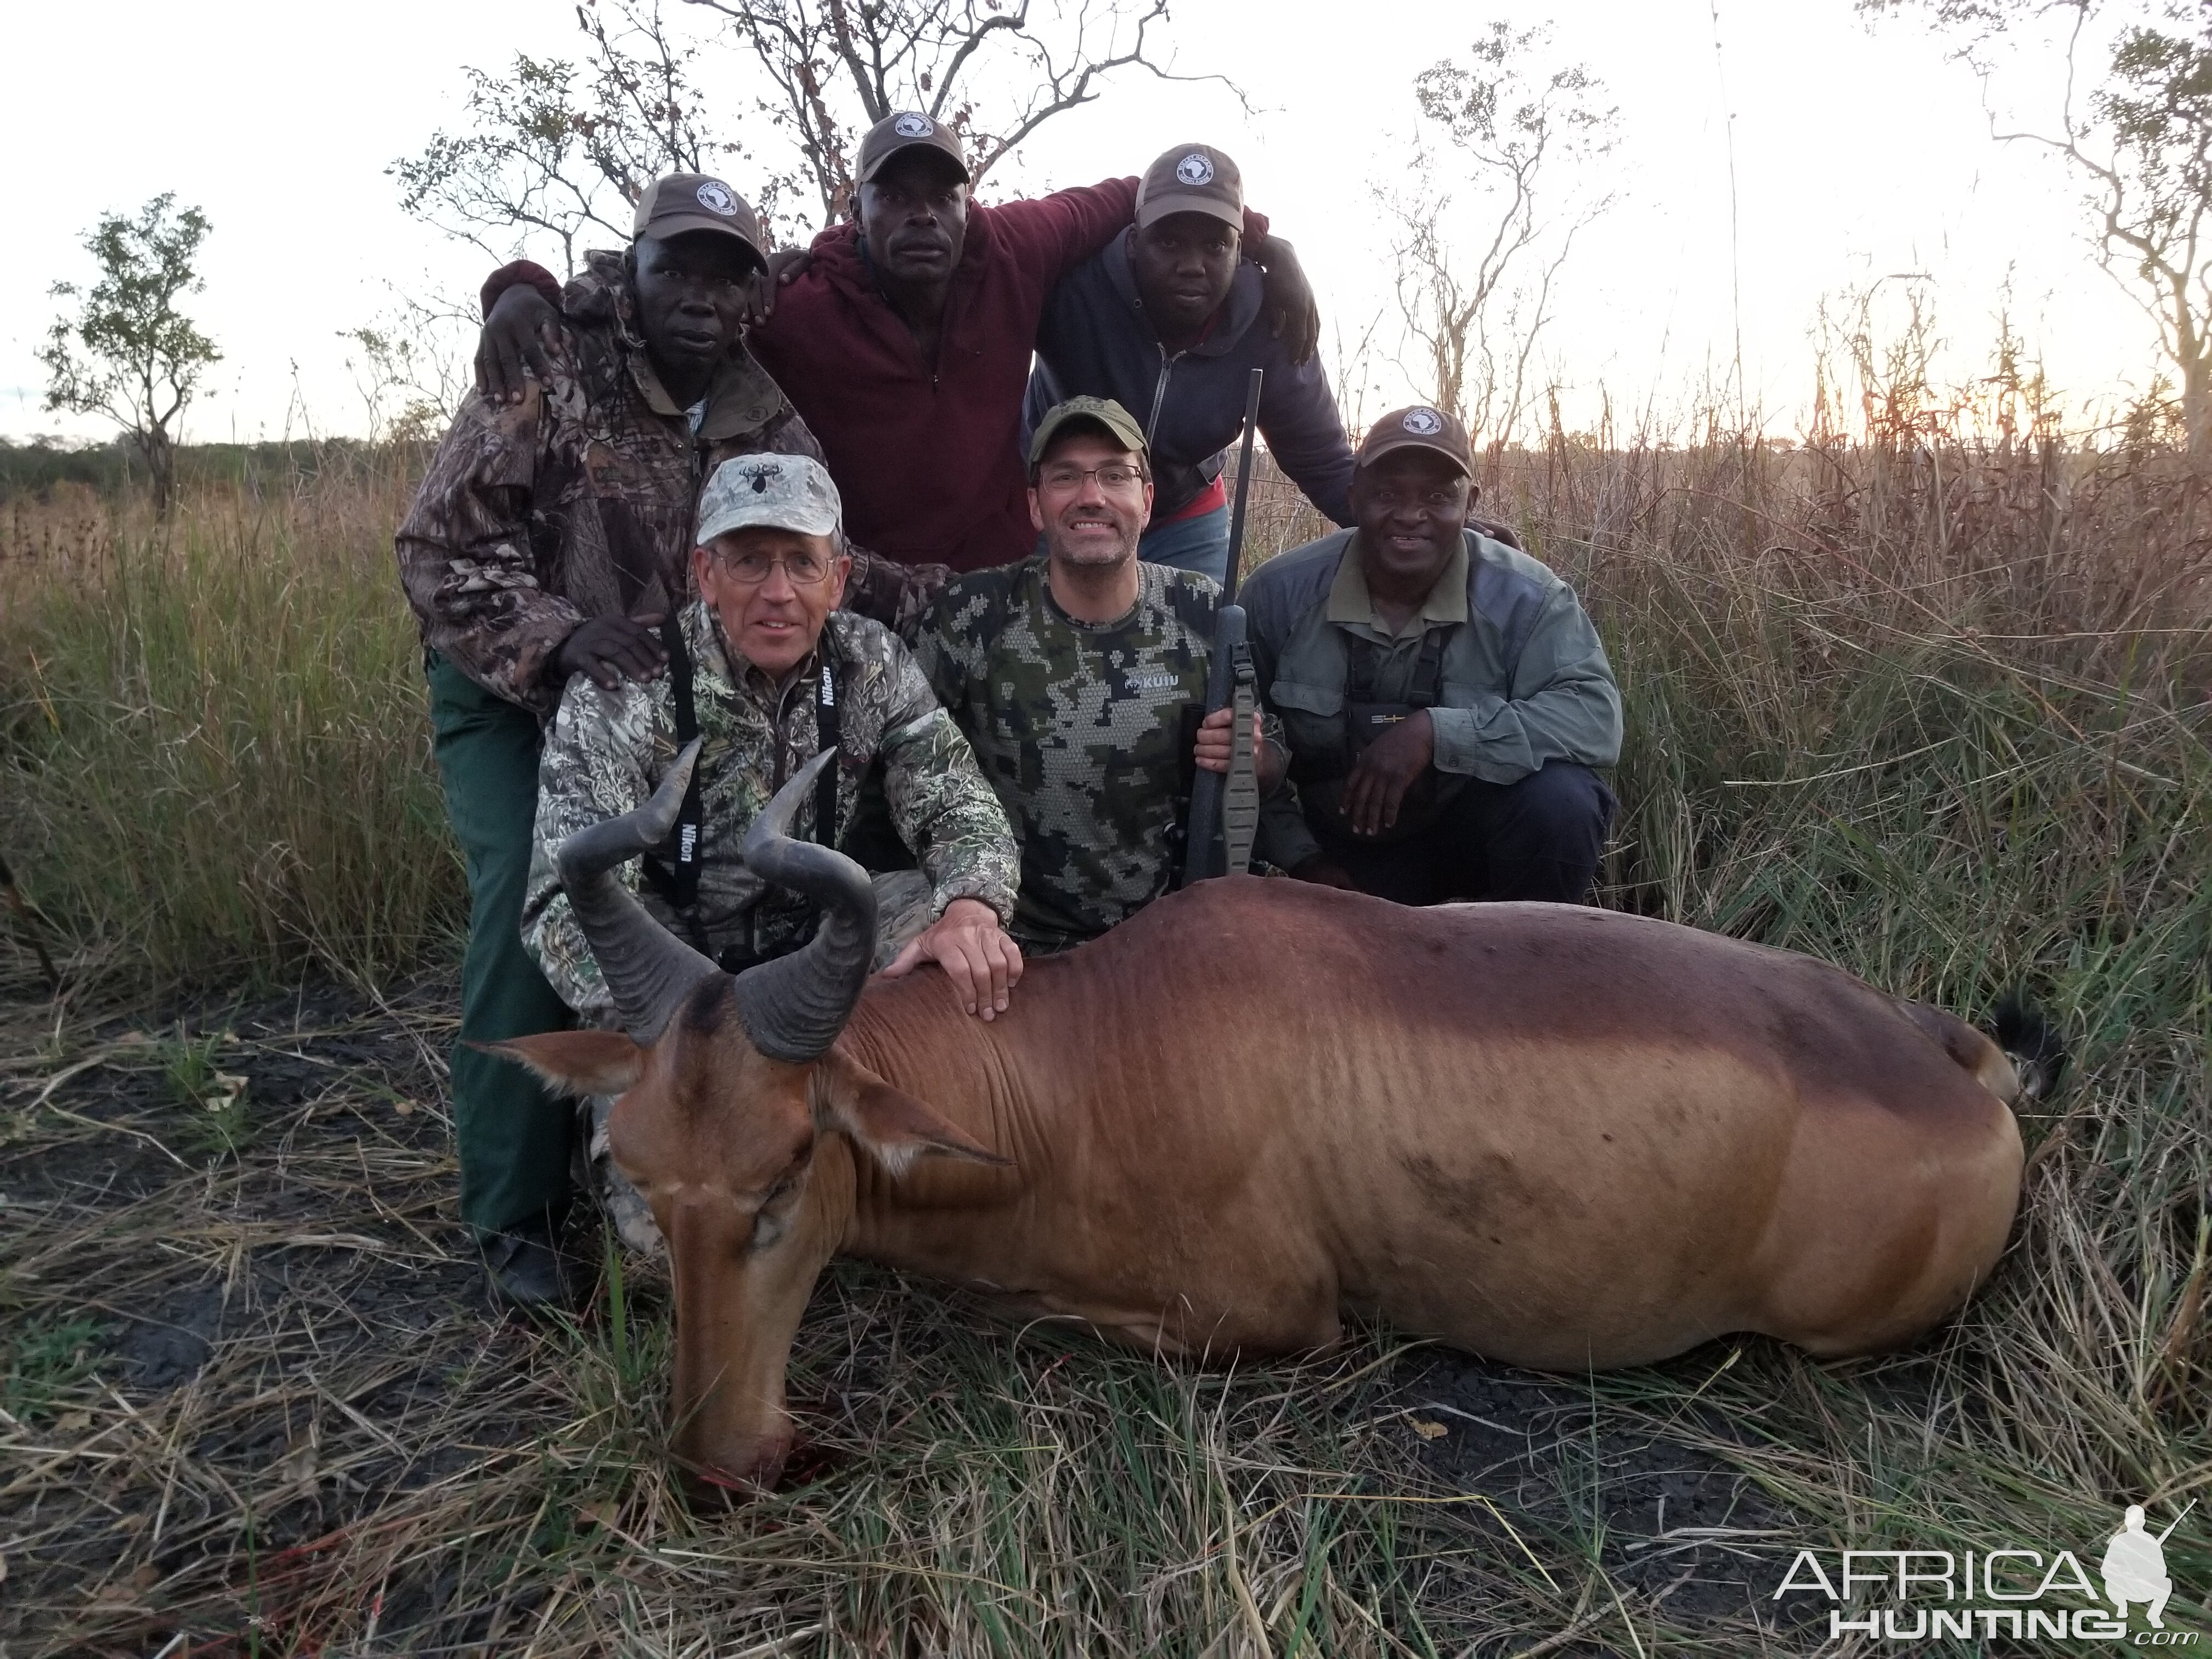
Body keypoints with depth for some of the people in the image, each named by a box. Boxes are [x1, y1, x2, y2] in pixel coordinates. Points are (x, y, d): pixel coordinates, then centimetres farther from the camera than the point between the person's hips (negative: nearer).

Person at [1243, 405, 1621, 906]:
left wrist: (1434, 731, -38)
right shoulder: (1280, 593, -13)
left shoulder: (1524, 597, -17)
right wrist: (1302, 860, -7)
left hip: (1476, 825, 0)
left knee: (1559, 802, -29)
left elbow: (1597, 717, -29)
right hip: (1348, 847, 1)